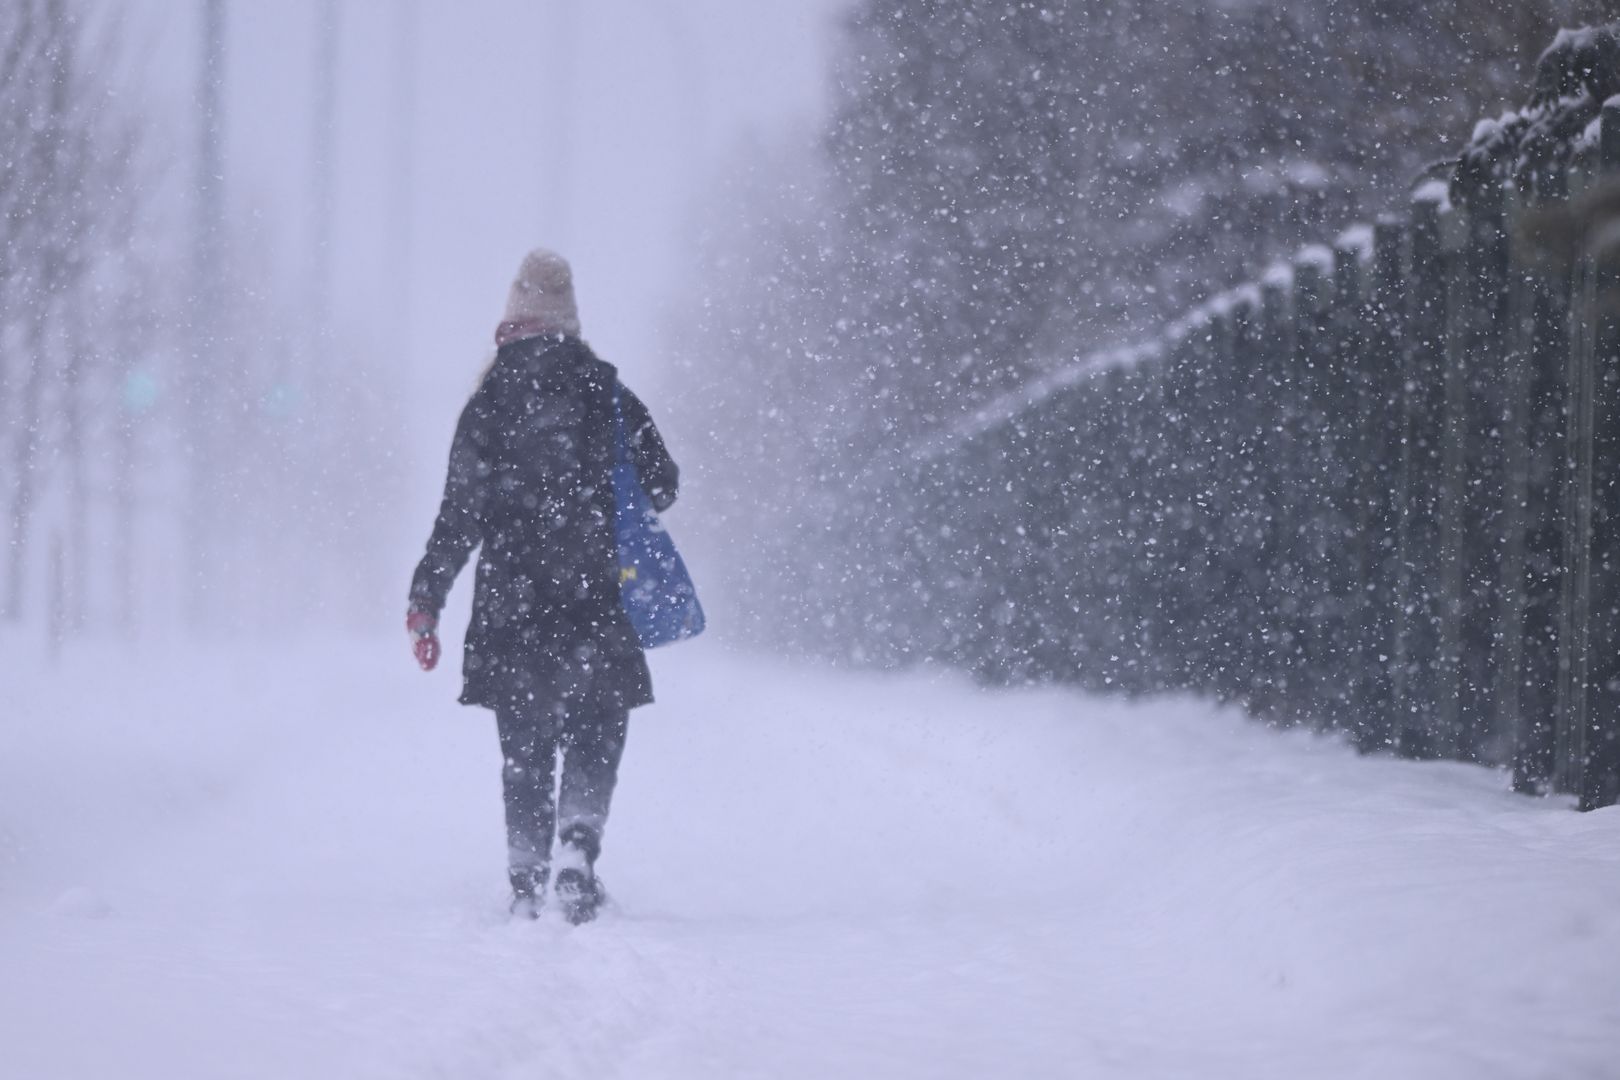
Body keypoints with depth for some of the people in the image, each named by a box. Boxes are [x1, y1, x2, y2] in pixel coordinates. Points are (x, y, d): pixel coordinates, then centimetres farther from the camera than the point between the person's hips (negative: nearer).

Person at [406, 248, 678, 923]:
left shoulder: (488, 404, -2)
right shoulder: (608, 394, 1)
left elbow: (460, 513, -6)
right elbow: (662, 485, 7)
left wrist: (425, 601, -2)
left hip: (511, 605, 0)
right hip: (595, 604, 0)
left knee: (524, 749, 11)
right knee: (595, 737, 10)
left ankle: (527, 880, 5)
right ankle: (576, 850, -13)